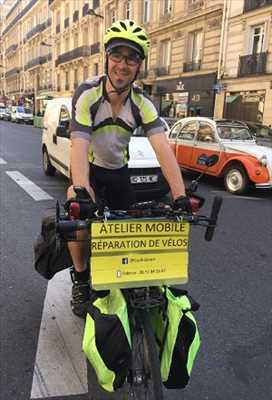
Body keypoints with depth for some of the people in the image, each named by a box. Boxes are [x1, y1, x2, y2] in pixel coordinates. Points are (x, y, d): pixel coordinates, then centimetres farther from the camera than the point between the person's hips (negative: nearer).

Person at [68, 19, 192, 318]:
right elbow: (79, 146, -36)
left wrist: (180, 195, -41)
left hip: (118, 171, 3)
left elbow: (162, 148, -29)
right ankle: (81, 280, -3)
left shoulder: (142, 104, -16)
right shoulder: (87, 94, -24)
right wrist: (82, 192, -52)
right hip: (89, 169, -3)